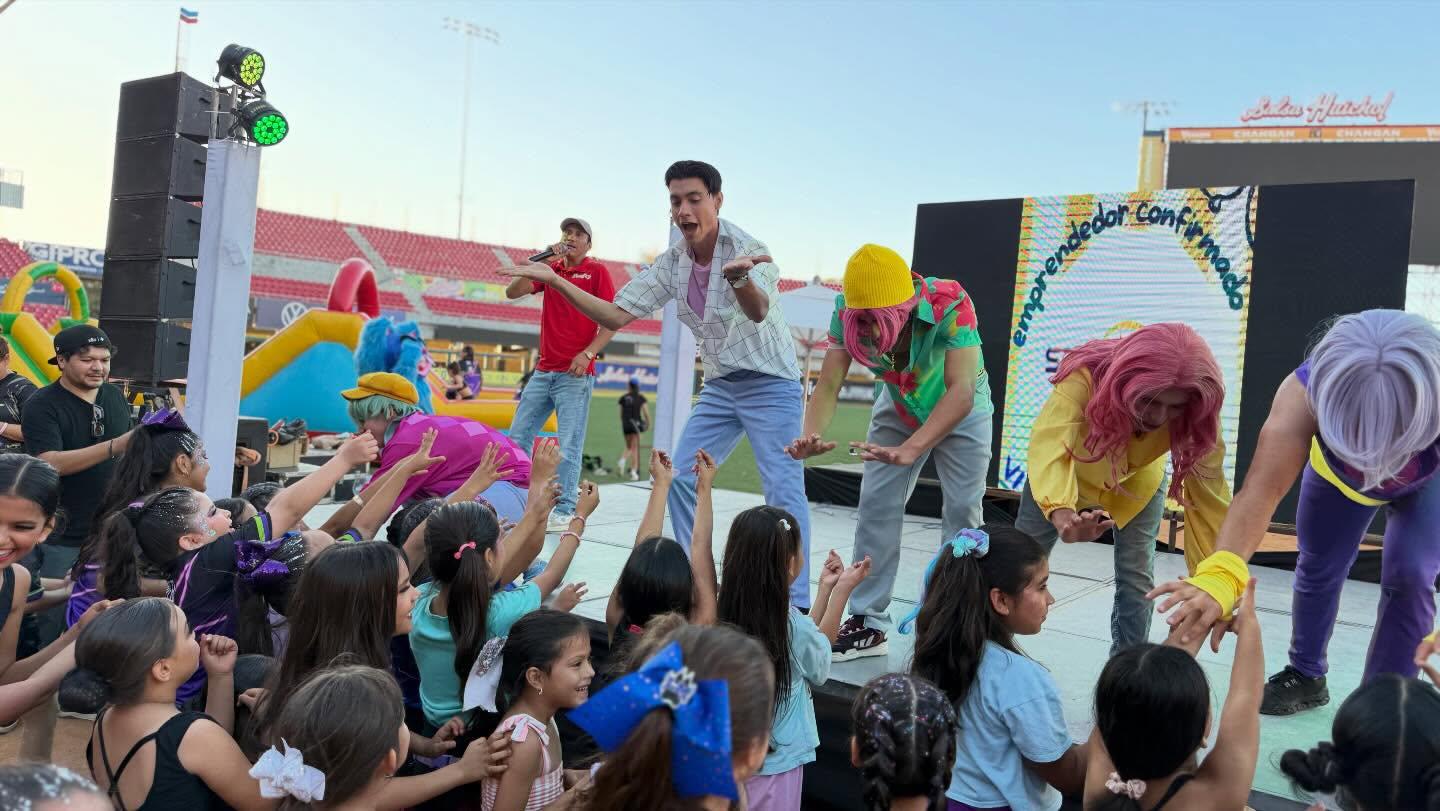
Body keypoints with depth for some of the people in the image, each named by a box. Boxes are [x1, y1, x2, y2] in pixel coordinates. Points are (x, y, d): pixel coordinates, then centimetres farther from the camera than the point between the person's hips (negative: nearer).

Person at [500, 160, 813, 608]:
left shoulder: (748, 248, -20)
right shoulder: (672, 264, -1)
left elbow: (758, 311, -40)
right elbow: (616, 316, -2)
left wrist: (739, 277, -63)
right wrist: (554, 280, -12)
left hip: (770, 383, -6)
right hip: (720, 386, 7)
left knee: (784, 490, -13)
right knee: (681, 478, 3)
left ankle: (796, 606, -7)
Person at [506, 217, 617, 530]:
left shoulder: (597, 270, 0)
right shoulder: (551, 269, 13)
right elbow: (512, 292, 2)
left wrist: (587, 354, -17)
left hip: (575, 374, -6)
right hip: (543, 371, 6)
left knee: (568, 447, -8)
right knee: (517, 438, 7)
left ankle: (565, 511, -2)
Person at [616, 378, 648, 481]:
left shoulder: (623, 398, 6)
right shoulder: (641, 398, 0)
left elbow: (621, 414, 10)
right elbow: (646, 413, -6)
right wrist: (648, 424, 8)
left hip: (625, 424, 2)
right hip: (636, 423, -2)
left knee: (628, 447, 18)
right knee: (635, 448, 1)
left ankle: (623, 460, -13)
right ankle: (634, 472, -7)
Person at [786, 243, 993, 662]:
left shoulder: (950, 304, -39)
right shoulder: (847, 312, -28)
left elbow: (961, 391, -45)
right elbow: (829, 384, -29)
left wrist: (910, 450, -58)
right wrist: (810, 436, -50)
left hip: (960, 409, -3)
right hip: (900, 407, 3)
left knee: (963, 509, -7)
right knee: (876, 504, -4)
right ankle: (868, 624, 4)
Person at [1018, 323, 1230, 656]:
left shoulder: (1195, 416, -34)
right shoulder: (1085, 377, -43)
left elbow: (1208, 498, -31)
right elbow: (1049, 444, -57)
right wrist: (1061, 513, -76)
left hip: (1137, 483, 1)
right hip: (1068, 474, -1)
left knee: (1137, 580, -6)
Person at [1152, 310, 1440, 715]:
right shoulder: (1307, 392, -44)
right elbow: (1262, 488, -55)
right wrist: (1220, 574, -73)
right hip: (1336, 472, 1)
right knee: (1318, 567, 10)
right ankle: (1305, 677, 33)